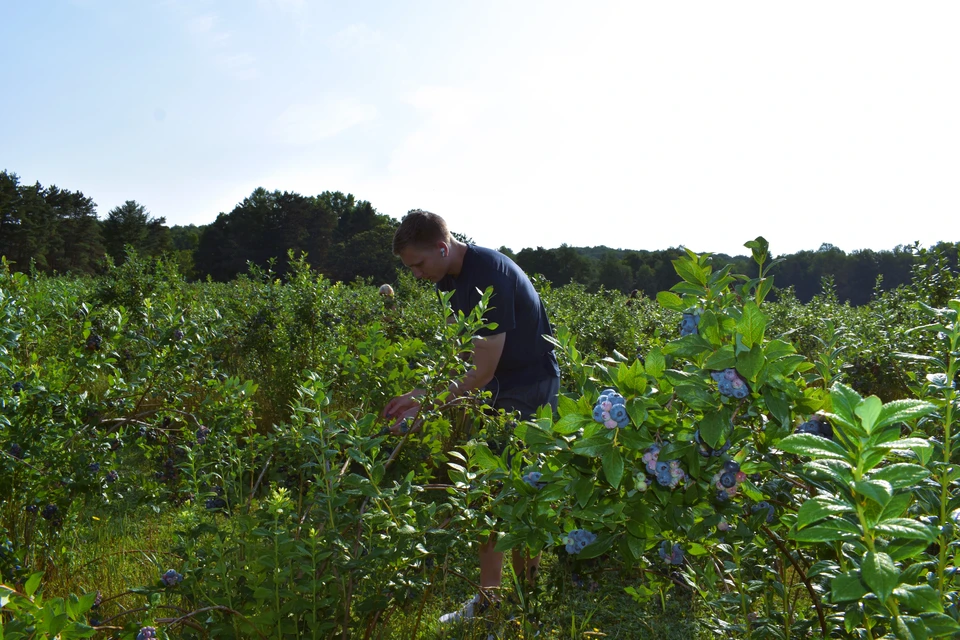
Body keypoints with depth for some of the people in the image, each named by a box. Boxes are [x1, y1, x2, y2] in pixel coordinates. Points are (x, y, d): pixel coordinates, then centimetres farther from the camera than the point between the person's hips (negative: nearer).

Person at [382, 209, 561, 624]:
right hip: (494, 388, 9)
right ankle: (489, 599, 17)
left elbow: (482, 372, -25)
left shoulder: (489, 275, -26)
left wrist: (426, 407, -20)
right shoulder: (450, 280, 4)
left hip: (529, 388, -9)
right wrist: (418, 393, 0)